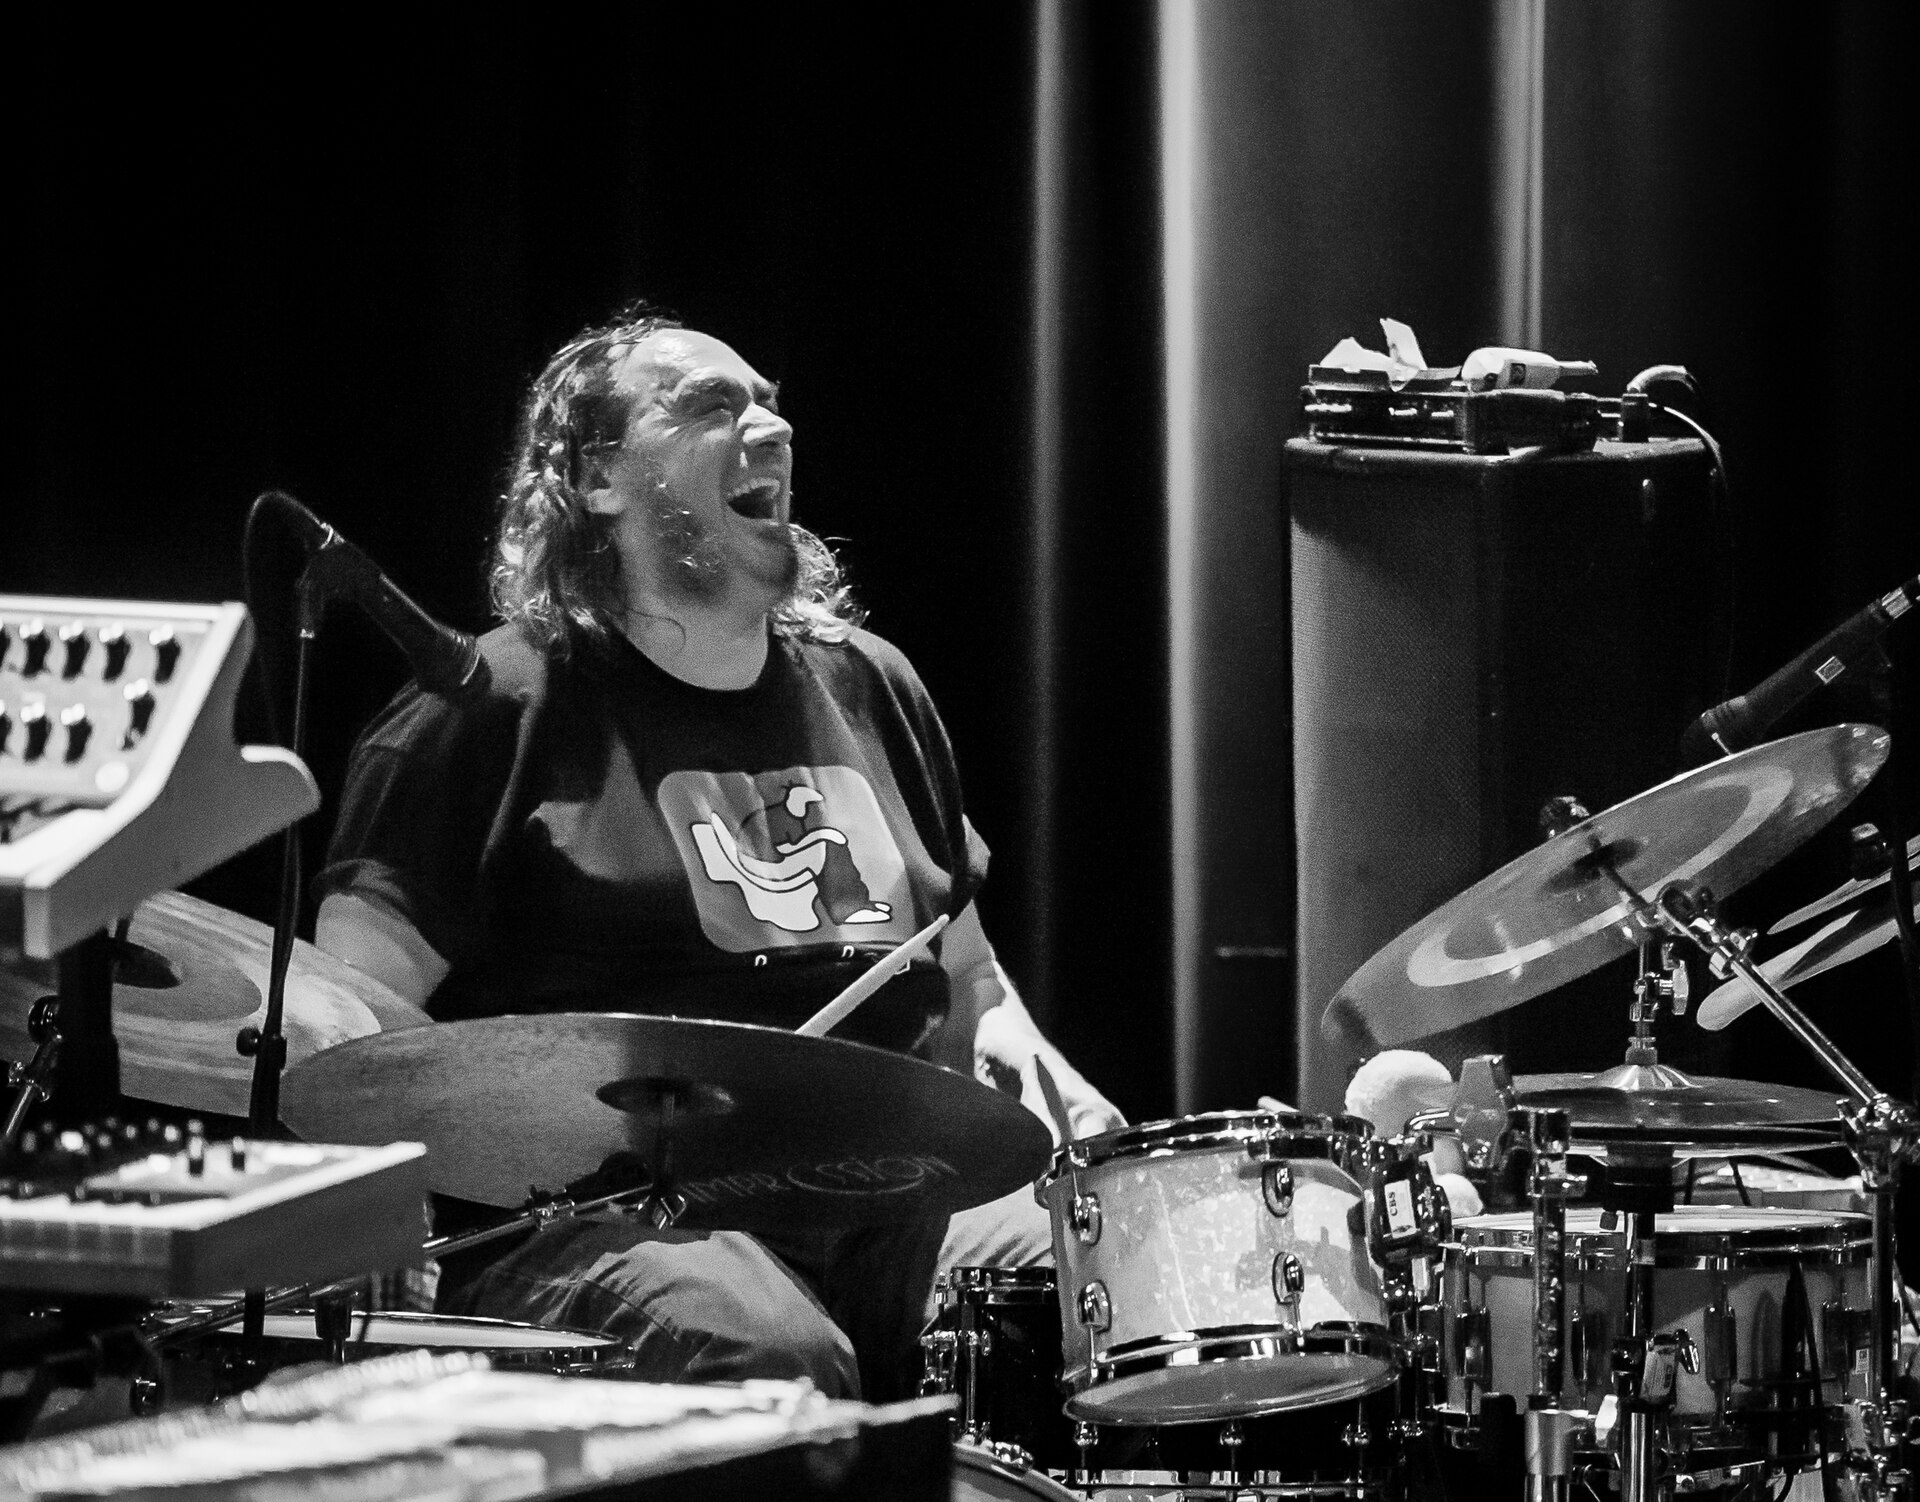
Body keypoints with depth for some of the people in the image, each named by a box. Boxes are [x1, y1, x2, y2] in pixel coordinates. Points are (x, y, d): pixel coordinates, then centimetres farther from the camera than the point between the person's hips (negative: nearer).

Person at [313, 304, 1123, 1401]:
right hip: (607, 1211, -6)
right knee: (769, 1357, -38)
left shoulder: (865, 685, 20)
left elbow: (966, 974, 30)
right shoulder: (500, 705, 1)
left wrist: (1043, 1084, 9)